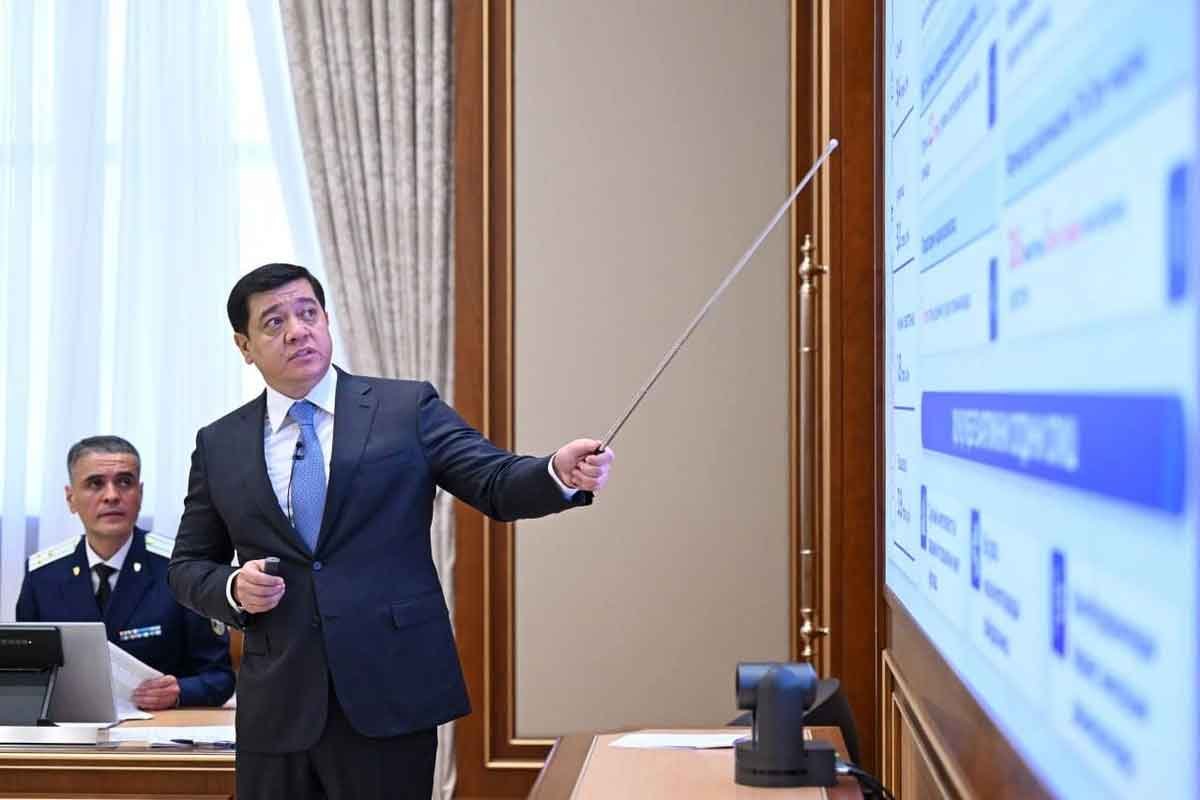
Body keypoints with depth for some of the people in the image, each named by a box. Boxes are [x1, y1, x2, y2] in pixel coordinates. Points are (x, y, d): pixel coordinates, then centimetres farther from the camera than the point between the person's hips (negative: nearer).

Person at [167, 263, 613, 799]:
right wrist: (232, 589, -6)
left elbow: (496, 483, -5)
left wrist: (560, 473, -26)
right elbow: (187, 566, 15)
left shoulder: (407, 408, 3)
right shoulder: (219, 444, 10)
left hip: (391, 693, -2)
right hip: (277, 709, 2)